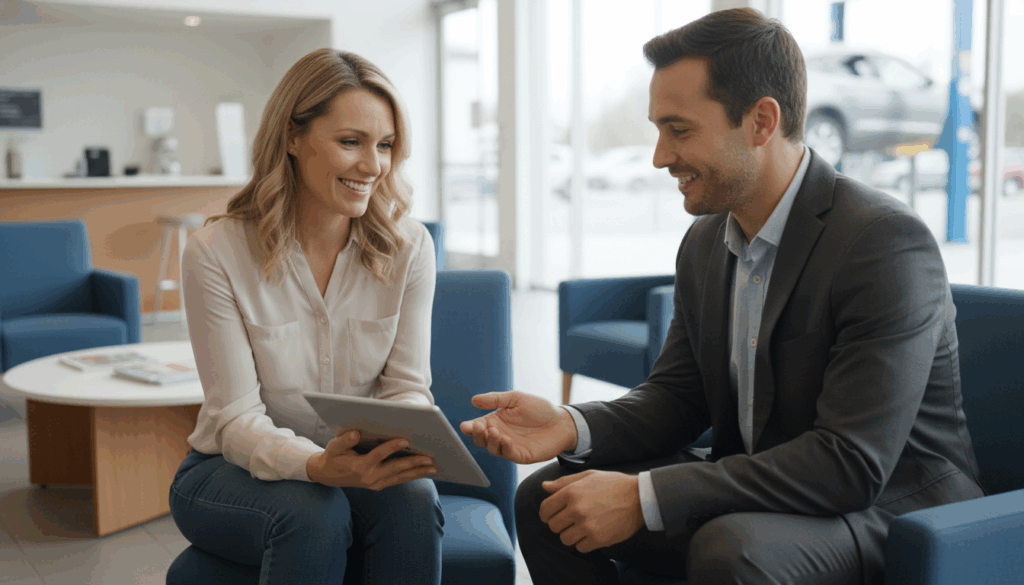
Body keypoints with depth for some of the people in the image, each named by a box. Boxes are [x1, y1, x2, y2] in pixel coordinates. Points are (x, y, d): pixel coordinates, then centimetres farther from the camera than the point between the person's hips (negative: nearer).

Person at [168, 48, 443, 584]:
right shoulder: (215, 252, -15)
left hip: (357, 464, 3)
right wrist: (318, 466, -36)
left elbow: (406, 388, -5)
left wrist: (404, 441, -29)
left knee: (412, 501, -29)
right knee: (314, 515, -34)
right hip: (233, 470, -2)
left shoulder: (409, 248, -6)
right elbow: (237, 418, -17)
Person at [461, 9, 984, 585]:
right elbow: (677, 396, 7)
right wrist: (572, 425, -15)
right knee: (546, 501, -4)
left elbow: (852, 463, -28)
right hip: (754, 501, 7)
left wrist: (644, 495, -29)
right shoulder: (704, 243, 3)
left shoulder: (887, 242, -23)